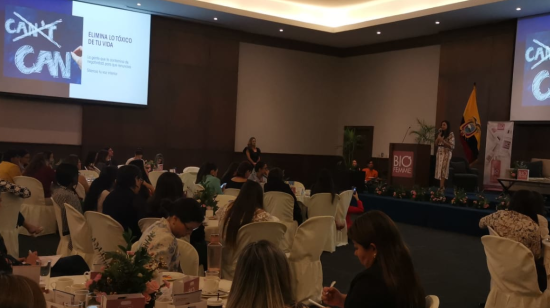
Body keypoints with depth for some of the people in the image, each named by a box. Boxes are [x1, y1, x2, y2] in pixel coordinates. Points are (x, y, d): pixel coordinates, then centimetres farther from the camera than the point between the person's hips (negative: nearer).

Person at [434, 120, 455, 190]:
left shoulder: (451, 134, -4)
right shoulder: (440, 134, 14)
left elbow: (452, 146, -10)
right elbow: (436, 144, 11)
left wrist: (443, 140, -16)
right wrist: (438, 136, 0)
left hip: (446, 153, -6)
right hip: (439, 153, 6)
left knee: (443, 169, -7)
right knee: (439, 169, 1)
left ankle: (441, 187, -8)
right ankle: (442, 186, 6)